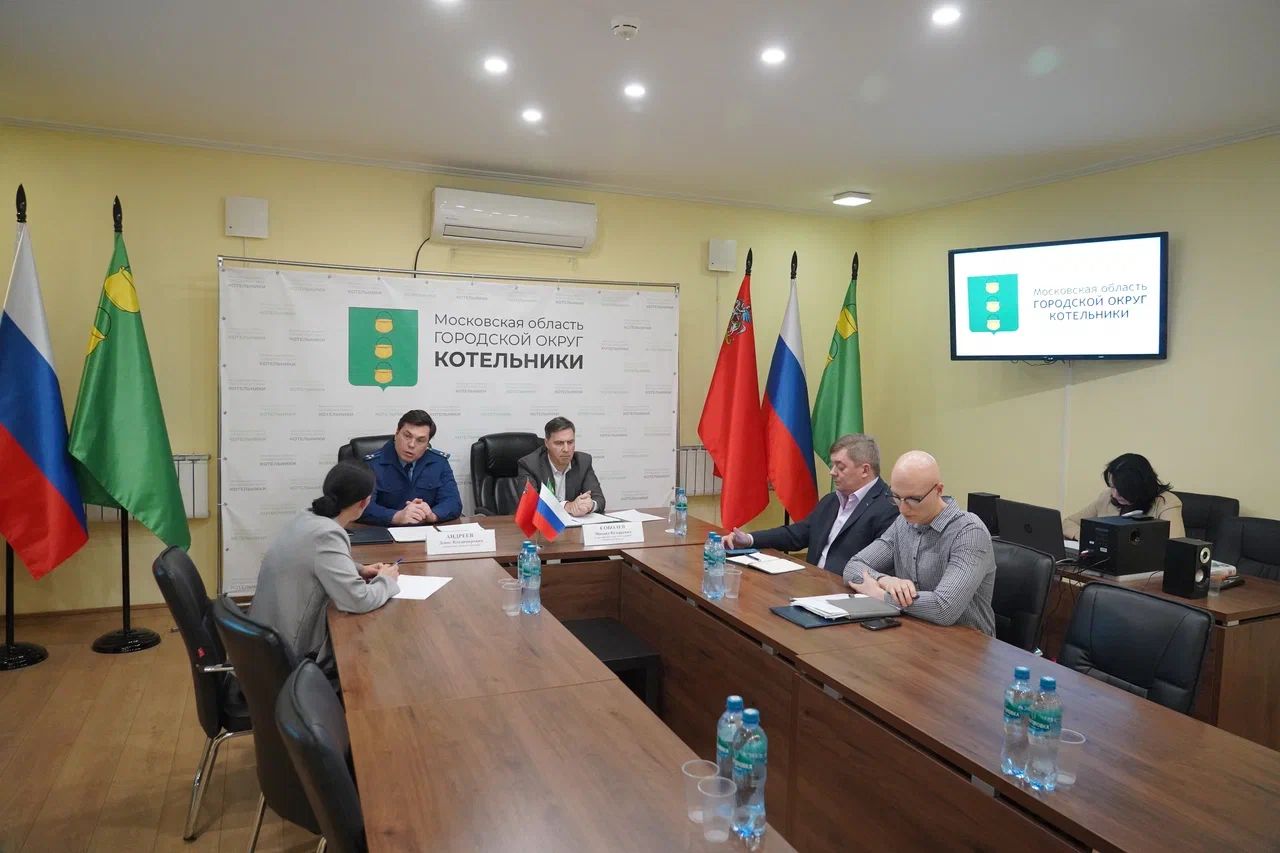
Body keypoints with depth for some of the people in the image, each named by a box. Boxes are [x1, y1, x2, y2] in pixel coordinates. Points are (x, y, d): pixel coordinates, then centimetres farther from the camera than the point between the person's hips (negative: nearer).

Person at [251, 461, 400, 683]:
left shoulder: (308, 518, 0)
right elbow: (359, 601, -29)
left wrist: (359, 570, 6)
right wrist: (386, 579, -10)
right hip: (292, 656, -8)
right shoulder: (327, 535, -26)